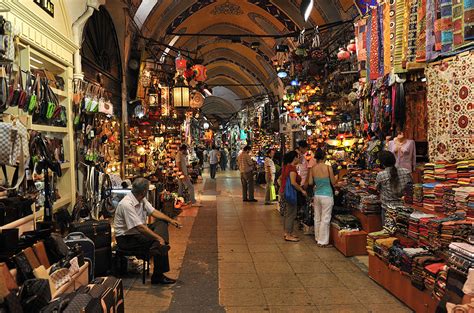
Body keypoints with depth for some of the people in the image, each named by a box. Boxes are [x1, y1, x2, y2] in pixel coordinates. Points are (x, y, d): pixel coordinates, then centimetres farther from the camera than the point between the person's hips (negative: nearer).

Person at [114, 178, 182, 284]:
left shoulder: (142, 199, 2)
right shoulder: (127, 204, -27)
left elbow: (153, 212, 8)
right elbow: (140, 227, -30)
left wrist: (171, 220, -5)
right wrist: (159, 238, -29)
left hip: (138, 232, 10)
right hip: (126, 238, -10)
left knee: (162, 222, 0)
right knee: (158, 243, -22)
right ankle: (157, 277, -11)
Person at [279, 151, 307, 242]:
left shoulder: (286, 166, 11)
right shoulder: (292, 168, -18)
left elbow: (281, 178, 21)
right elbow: (293, 182, -25)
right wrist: (302, 190, -16)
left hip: (283, 192, 10)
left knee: (288, 213, 18)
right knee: (291, 214, -4)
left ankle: (286, 233, 25)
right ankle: (288, 235, 1)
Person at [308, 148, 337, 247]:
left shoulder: (312, 169, -4)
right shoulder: (328, 167, -14)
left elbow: (310, 183, 1)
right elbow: (333, 182, -6)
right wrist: (335, 177, 14)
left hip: (316, 195, 5)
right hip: (326, 195, -4)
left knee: (317, 218, 16)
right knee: (325, 219, 3)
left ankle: (318, 238, 28)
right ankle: (323, 241, 7)